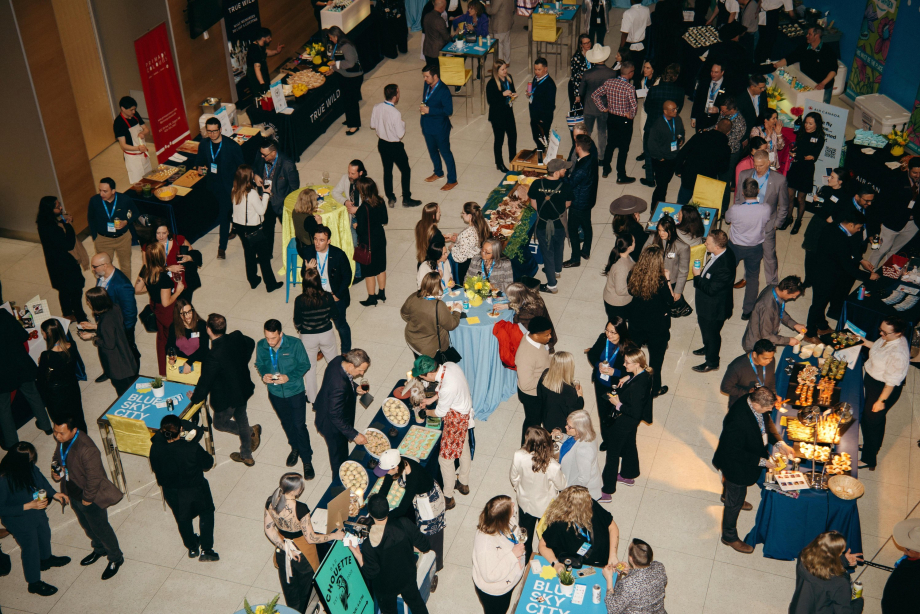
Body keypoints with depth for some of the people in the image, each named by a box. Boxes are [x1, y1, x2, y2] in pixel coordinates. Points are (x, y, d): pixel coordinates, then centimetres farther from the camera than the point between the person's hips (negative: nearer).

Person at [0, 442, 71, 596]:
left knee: (44, 535, 31)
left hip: (37, 511, 7)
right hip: (20, 521, -7)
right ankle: (34, 583, 40)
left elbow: (39, 478, 2)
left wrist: (53, 493, -8)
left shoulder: (29, 468, -20)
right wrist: (29, 506, -32)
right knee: (30, 548, 15)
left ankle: (46, 559, 63)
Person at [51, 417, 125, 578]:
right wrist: (55, 470, -10)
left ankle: (116, 558, 36)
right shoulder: (62, 440, -12)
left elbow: (94, 477, -29)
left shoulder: (87, 449, -37)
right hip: (73, 494, 8)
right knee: (86, 525, 28)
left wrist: (87, 499, -18)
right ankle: (99, 549, 54)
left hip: (90, 498, -8)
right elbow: (57, 456, 10)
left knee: (100, 528, 13)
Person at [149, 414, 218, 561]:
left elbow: (155, 468, -7)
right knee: (206, 513, 27)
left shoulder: (156, 448, -26)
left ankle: (192, 548, 50)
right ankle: (206, 550, 29)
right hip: (195, 489, -2)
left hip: (172, 494, 3)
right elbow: (208, 463, -15)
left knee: (183, 519, 30)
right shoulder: (192, 448, -33)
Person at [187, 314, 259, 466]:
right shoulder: (237, 337, -17)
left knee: (220, 424, 23)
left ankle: (252, 432, 22)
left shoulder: (214, 357, -36)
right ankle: (246, 456, 43)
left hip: (227, 399, -7)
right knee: (241, 420, 27)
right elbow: (251, 343, 8)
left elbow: (205, 383, -24)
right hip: (243, 389, 7)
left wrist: (194, 397, -4)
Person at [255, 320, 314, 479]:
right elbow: (259, 364, 2)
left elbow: (305, 364, -13)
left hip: (295, 392, -3)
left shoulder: (295, 344, -23)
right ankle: (295, 448, 50)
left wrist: (289, 377, -27)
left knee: (299, 426, 2)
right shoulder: (261, 346, -14)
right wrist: (264, 375, -20)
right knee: (287, 423, 24)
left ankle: (307, 460, 20)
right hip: (275, 393, 3)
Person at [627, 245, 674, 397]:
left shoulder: (634, 276, -18)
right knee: (656, 358, 18)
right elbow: (671, 301, -15)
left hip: (636, 323, 4)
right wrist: (667, 280, -13)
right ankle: (655, 389, 36)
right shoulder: (661, 283, -30)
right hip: (657, 327, -4)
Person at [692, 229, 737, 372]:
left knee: (711, 333, 16)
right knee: (705, 328, 32)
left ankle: (712, 362, 39)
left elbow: (711, 289, -32)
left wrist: (697, 276, -24)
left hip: (714, 308, -9)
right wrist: (702, 271, -2)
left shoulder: (724, 267, -41)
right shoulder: (722, 253, -11)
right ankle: (708, 348, 59)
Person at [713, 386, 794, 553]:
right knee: (734, 503, 15)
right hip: (736, 465, -8)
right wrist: (762, 461, -26)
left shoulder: (754, 400, -21)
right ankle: (729, 536, 37)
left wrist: (779, 443, -11)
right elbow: (735, 453, -32)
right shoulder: (738, 422, -45)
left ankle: (727, 495, 72)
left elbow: (767, 422, 0)